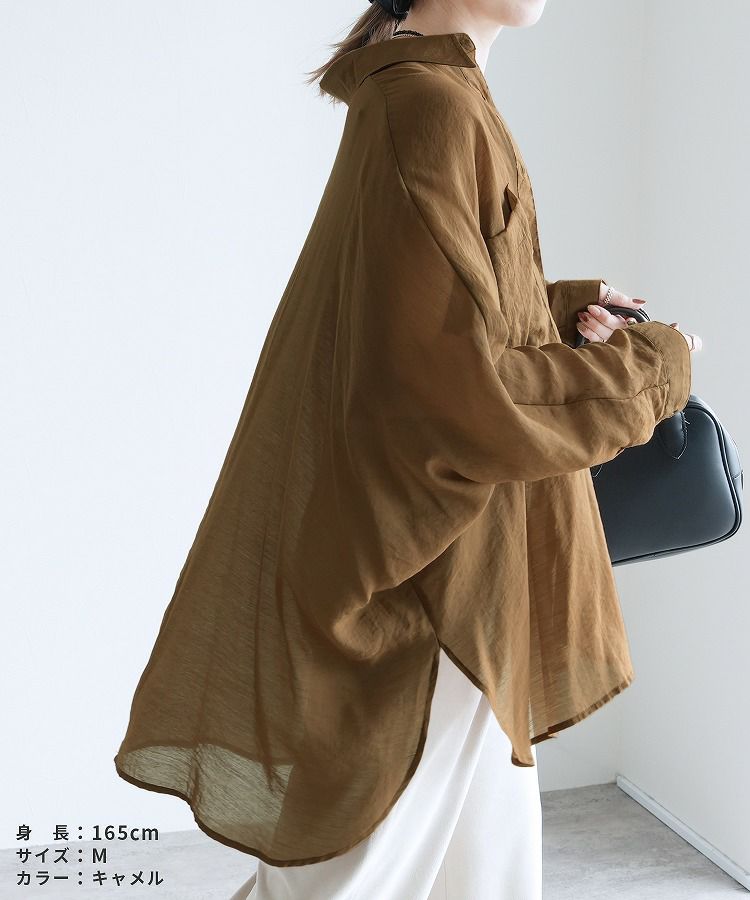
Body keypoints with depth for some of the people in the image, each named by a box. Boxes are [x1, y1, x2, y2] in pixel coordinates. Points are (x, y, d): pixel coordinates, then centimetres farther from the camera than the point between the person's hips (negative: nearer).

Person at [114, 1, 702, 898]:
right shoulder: (430, 112, -22)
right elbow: (451, 393, -26)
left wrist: (560, 309, 6)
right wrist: (650, 368, -12)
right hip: (419, 588, -10)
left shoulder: (431, 97, 10)